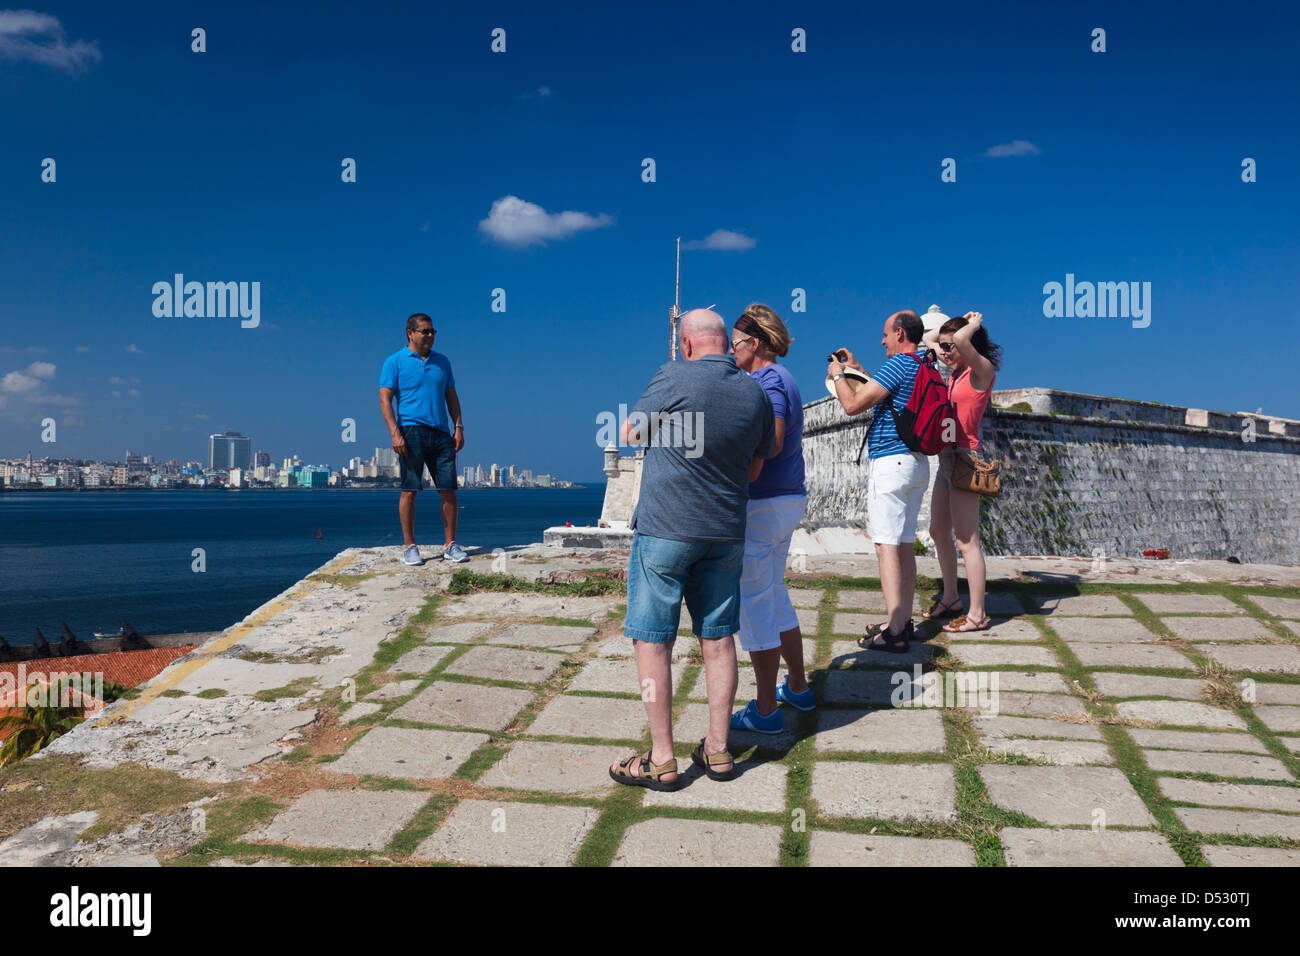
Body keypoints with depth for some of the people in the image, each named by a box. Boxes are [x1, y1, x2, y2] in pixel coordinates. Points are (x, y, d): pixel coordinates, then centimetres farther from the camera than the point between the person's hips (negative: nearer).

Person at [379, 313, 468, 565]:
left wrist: (458, 427, 7)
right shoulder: (395, 362, 4)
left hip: (441, 432, 4)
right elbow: (385, 399, -2)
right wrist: (395, 433, -13)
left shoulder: (442, 361, 18)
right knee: (409, 491, -3)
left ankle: (451, 545, 8)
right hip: (411, 430, -4)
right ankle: (410, 547, 5)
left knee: (449, 490, 0)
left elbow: (451, 397, 20)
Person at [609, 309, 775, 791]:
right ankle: (718, 750, 19)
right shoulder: (756, 392, 4)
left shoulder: (675, 378, -12)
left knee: (652, 641, 2)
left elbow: (630, 433, 0)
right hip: (726, 533, 6)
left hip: (665, 529, -5)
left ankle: (662, 760, 6)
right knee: (718, 639, 12)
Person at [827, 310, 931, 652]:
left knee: (886, 545, -9)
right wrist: (856, 368, 34)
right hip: (917, 462, 10)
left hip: (891, 461, -9)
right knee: (904, 545, 12)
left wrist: (837, 374, 4)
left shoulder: (897, 364, -13)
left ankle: (894, 632, -12)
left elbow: (853, 405, -14)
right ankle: (903, 621, 16)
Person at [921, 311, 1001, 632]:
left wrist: (974, 324, -12)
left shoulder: (982, 369, -12)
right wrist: (961, 320, 16)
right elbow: (926, 339, 27)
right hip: (946, 459, 9)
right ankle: (950, 598, 30)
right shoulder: (957, 369, 12)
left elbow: (961, 339, -32)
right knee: (938, 532, 17)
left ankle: (977, 614, 3)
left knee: (966, 541, -5)